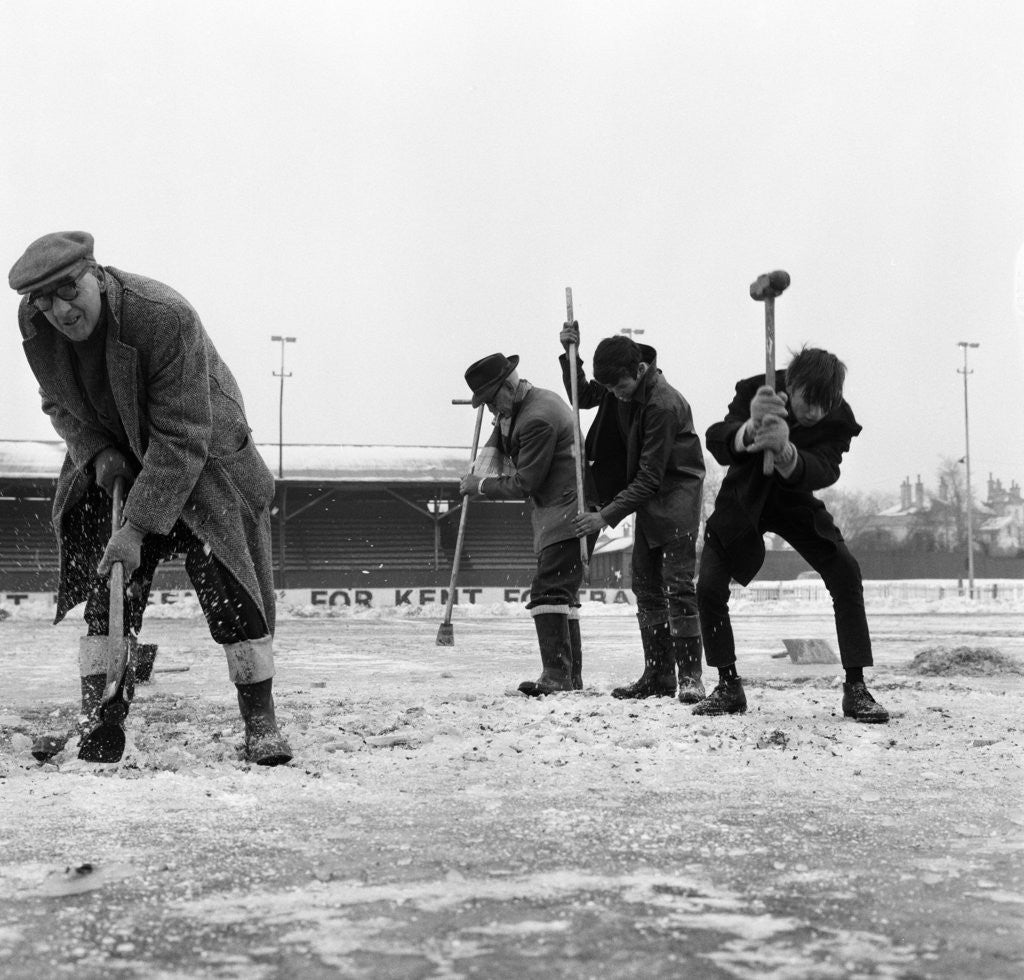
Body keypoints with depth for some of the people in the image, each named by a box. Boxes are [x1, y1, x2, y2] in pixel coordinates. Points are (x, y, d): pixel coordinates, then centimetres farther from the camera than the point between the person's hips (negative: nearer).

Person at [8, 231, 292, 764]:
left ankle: (261, 723, -1)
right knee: (106, 584, -1)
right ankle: (95, 720, 4)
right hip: (114, 463, 5)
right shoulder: (33, 322, -13)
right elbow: (59, 402, 5)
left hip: (200, 457, -5)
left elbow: (182, 438, -33)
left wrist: (137, 527, -34)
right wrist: (95, 453, -14)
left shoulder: (165, 317, -33)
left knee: (228, 587, -9)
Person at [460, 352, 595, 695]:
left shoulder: (538, 418, -19)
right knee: (560, 594, 13)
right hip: (555, 516, 11)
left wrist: (480, 485, -4)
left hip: (567, 514, -11)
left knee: (548, 592, -17)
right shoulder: (540, 398, 14)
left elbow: (524, 483, -17)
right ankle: (570, 678, 19)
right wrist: (492, 446, 13)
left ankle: (557, 674, -21)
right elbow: (505, 423, 34)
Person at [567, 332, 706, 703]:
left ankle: (690, 676, -6)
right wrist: (570, 354, -2)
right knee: (645, 585, 7)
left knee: (678, 585, -11)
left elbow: (650, 477, -26)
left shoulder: (664, 404, -28)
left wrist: (607, 516, -28)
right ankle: (658, 675, 12)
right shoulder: (619, 385, -4)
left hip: (675, 494, -8)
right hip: (646, 495, 8)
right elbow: (582, 397, 15)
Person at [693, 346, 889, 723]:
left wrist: (784, 451, -64)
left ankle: (855, 688, -9)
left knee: (846, 574, -17)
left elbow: (824, 473, -42)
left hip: (796, 504, 1)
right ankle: (728, 687, 4)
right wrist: (750, 429, -67)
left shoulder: (838, 419, -24)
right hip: (743, 500, 0)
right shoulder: (754, 391, -27)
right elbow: (716, 441, -42)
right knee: (709, 586, -14)